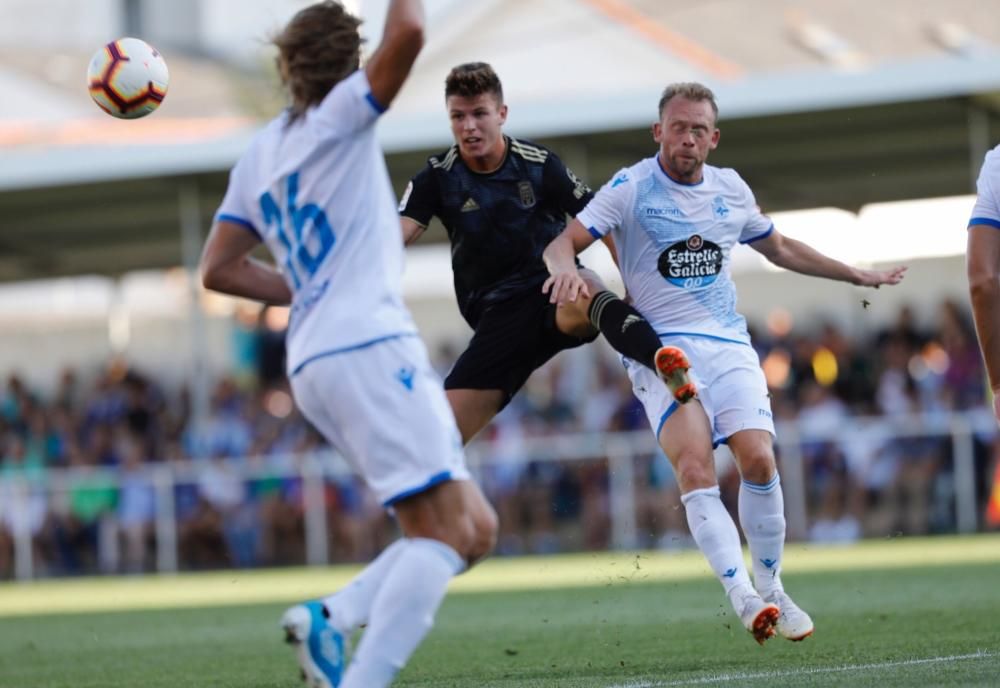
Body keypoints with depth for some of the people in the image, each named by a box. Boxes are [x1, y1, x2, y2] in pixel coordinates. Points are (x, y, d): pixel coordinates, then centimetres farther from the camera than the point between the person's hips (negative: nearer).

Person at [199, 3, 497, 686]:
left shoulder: (259, 155, 21)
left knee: (475, 529, 8)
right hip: (367, 347, -9)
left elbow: (218, 268, 23)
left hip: (315, 362, 9)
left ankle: (330, 617, -6)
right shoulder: (339, 116, 0)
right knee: (445, 531, -13)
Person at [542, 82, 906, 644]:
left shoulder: (732, 190, 11)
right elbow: (563, 242, -8)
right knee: (695, 469, -23)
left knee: (759, 458, -15)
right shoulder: (632, 188, -2)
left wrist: (857, 275, 31)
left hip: (728, 344, 3)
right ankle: (743, 596, -28)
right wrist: (565, 267, -32)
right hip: (661, 346, -3)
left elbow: (779, 248, 28)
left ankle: (770, 589, 3)